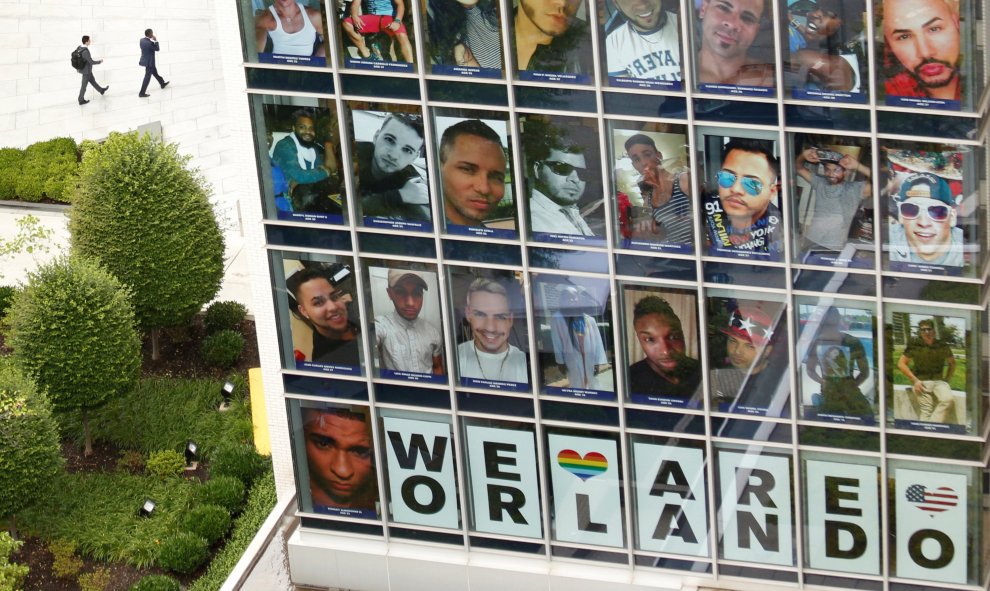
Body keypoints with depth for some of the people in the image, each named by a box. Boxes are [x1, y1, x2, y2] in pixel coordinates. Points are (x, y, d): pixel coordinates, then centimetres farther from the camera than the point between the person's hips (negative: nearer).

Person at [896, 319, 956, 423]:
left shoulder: (942, 346, 5)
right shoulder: (914, 345, -2)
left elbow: (952, 362, 22)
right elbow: (901, 364, 0)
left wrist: (947, 379, 8)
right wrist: (915, 380, -7)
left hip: (939, 381, 2)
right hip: (921, 381, -2)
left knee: (949, 399, -26)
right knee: (926, 410, -21)